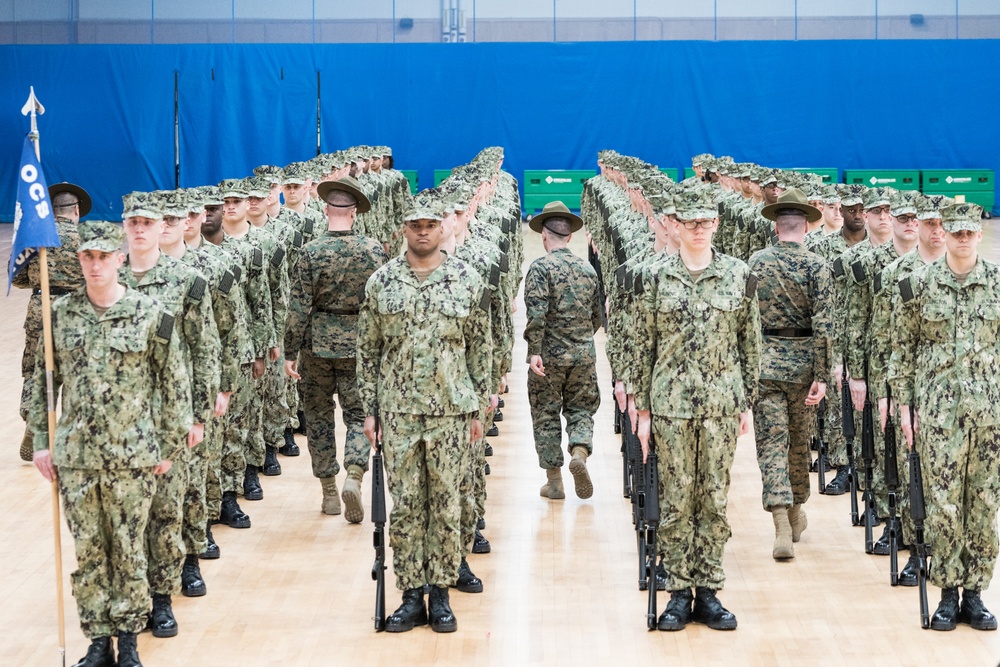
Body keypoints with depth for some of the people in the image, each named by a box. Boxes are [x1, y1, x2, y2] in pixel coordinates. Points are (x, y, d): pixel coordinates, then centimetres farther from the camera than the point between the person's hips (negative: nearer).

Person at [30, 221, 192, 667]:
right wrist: (41, 442, 6)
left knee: (129, 551, 6)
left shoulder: (150, 315, -6)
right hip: (75, 458, 2)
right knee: (88, 552, 9)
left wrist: (168, 447, -1)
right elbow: (42, 380, 9)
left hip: (132, 457, -2)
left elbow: (174, 384, -1)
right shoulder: (60, 314, 1)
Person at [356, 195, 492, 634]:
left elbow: (480, 348, 4)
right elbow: (367, 350, 6)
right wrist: (369, 409, 3)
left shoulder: (467, 281, 1)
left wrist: (479, 408, 2)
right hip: (398, 411, 1)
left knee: (446, 503, 4)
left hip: (451, 409, -1)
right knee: (404, 505, 3)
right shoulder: (381, 282, 3)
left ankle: (441, 595, 13)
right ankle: (411, 595, 12)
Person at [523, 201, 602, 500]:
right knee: (581, 409, 15)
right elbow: (598, 316, 13)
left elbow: (537, 313, -19)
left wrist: (534, 352, -17)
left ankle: (554, 483, 10)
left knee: (546, 416, 7)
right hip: (584, 354, 3)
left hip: (549, 354, -3)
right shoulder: (587, 268, 7)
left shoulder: (541, 267, -8)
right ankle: (580, 451, -13)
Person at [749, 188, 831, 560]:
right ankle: (796, 512, 34)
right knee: (799, 440, 17)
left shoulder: (757, 262, 0)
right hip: (802, 362, 0)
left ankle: (782, 528, -14)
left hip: (764, 361, 0)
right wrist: (821, 377, -11)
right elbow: (822, 326, -12)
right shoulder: (816, 267, -7)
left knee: (771, 443, -2)